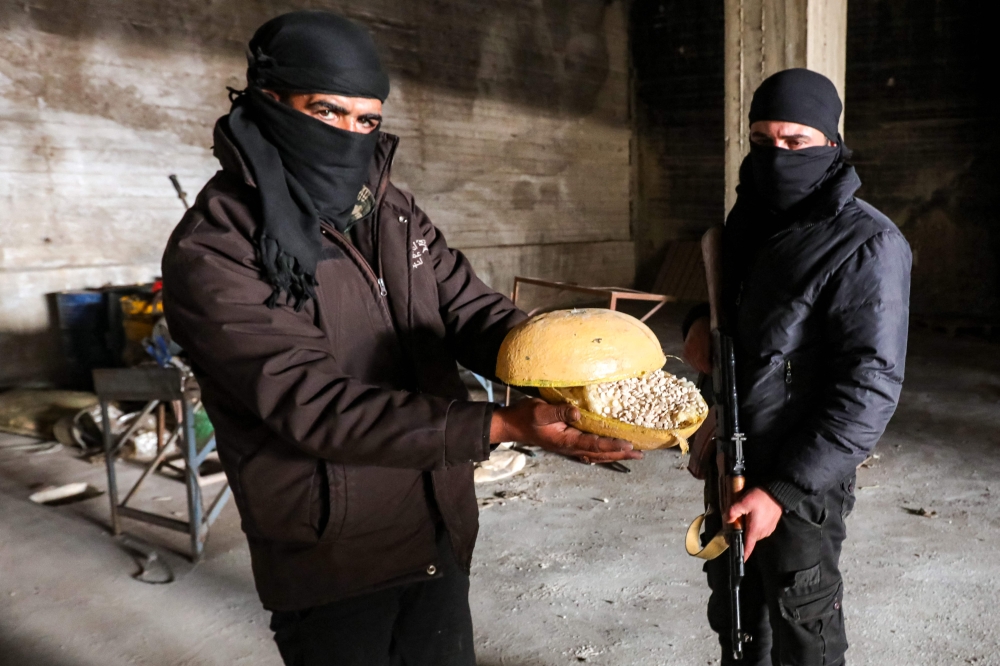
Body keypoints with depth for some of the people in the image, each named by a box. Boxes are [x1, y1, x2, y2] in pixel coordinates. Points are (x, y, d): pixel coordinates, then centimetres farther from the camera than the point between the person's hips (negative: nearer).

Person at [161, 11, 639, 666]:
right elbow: (319, 407, -27)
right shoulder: (212, 254, -19)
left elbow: (471, 306, -3)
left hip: (443, 534, 6)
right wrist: (502, 425, -35)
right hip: (334, 563, -5)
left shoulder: (390, 208, 3)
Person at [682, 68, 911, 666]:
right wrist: (699, 321, -3)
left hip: (802, 480, -7)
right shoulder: (749, 220, 5)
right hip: (731, 460, 7)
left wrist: (783, 490, -26)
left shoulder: (866, 245, -18)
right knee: (734, 611, 23)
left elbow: (869, 389, -22)